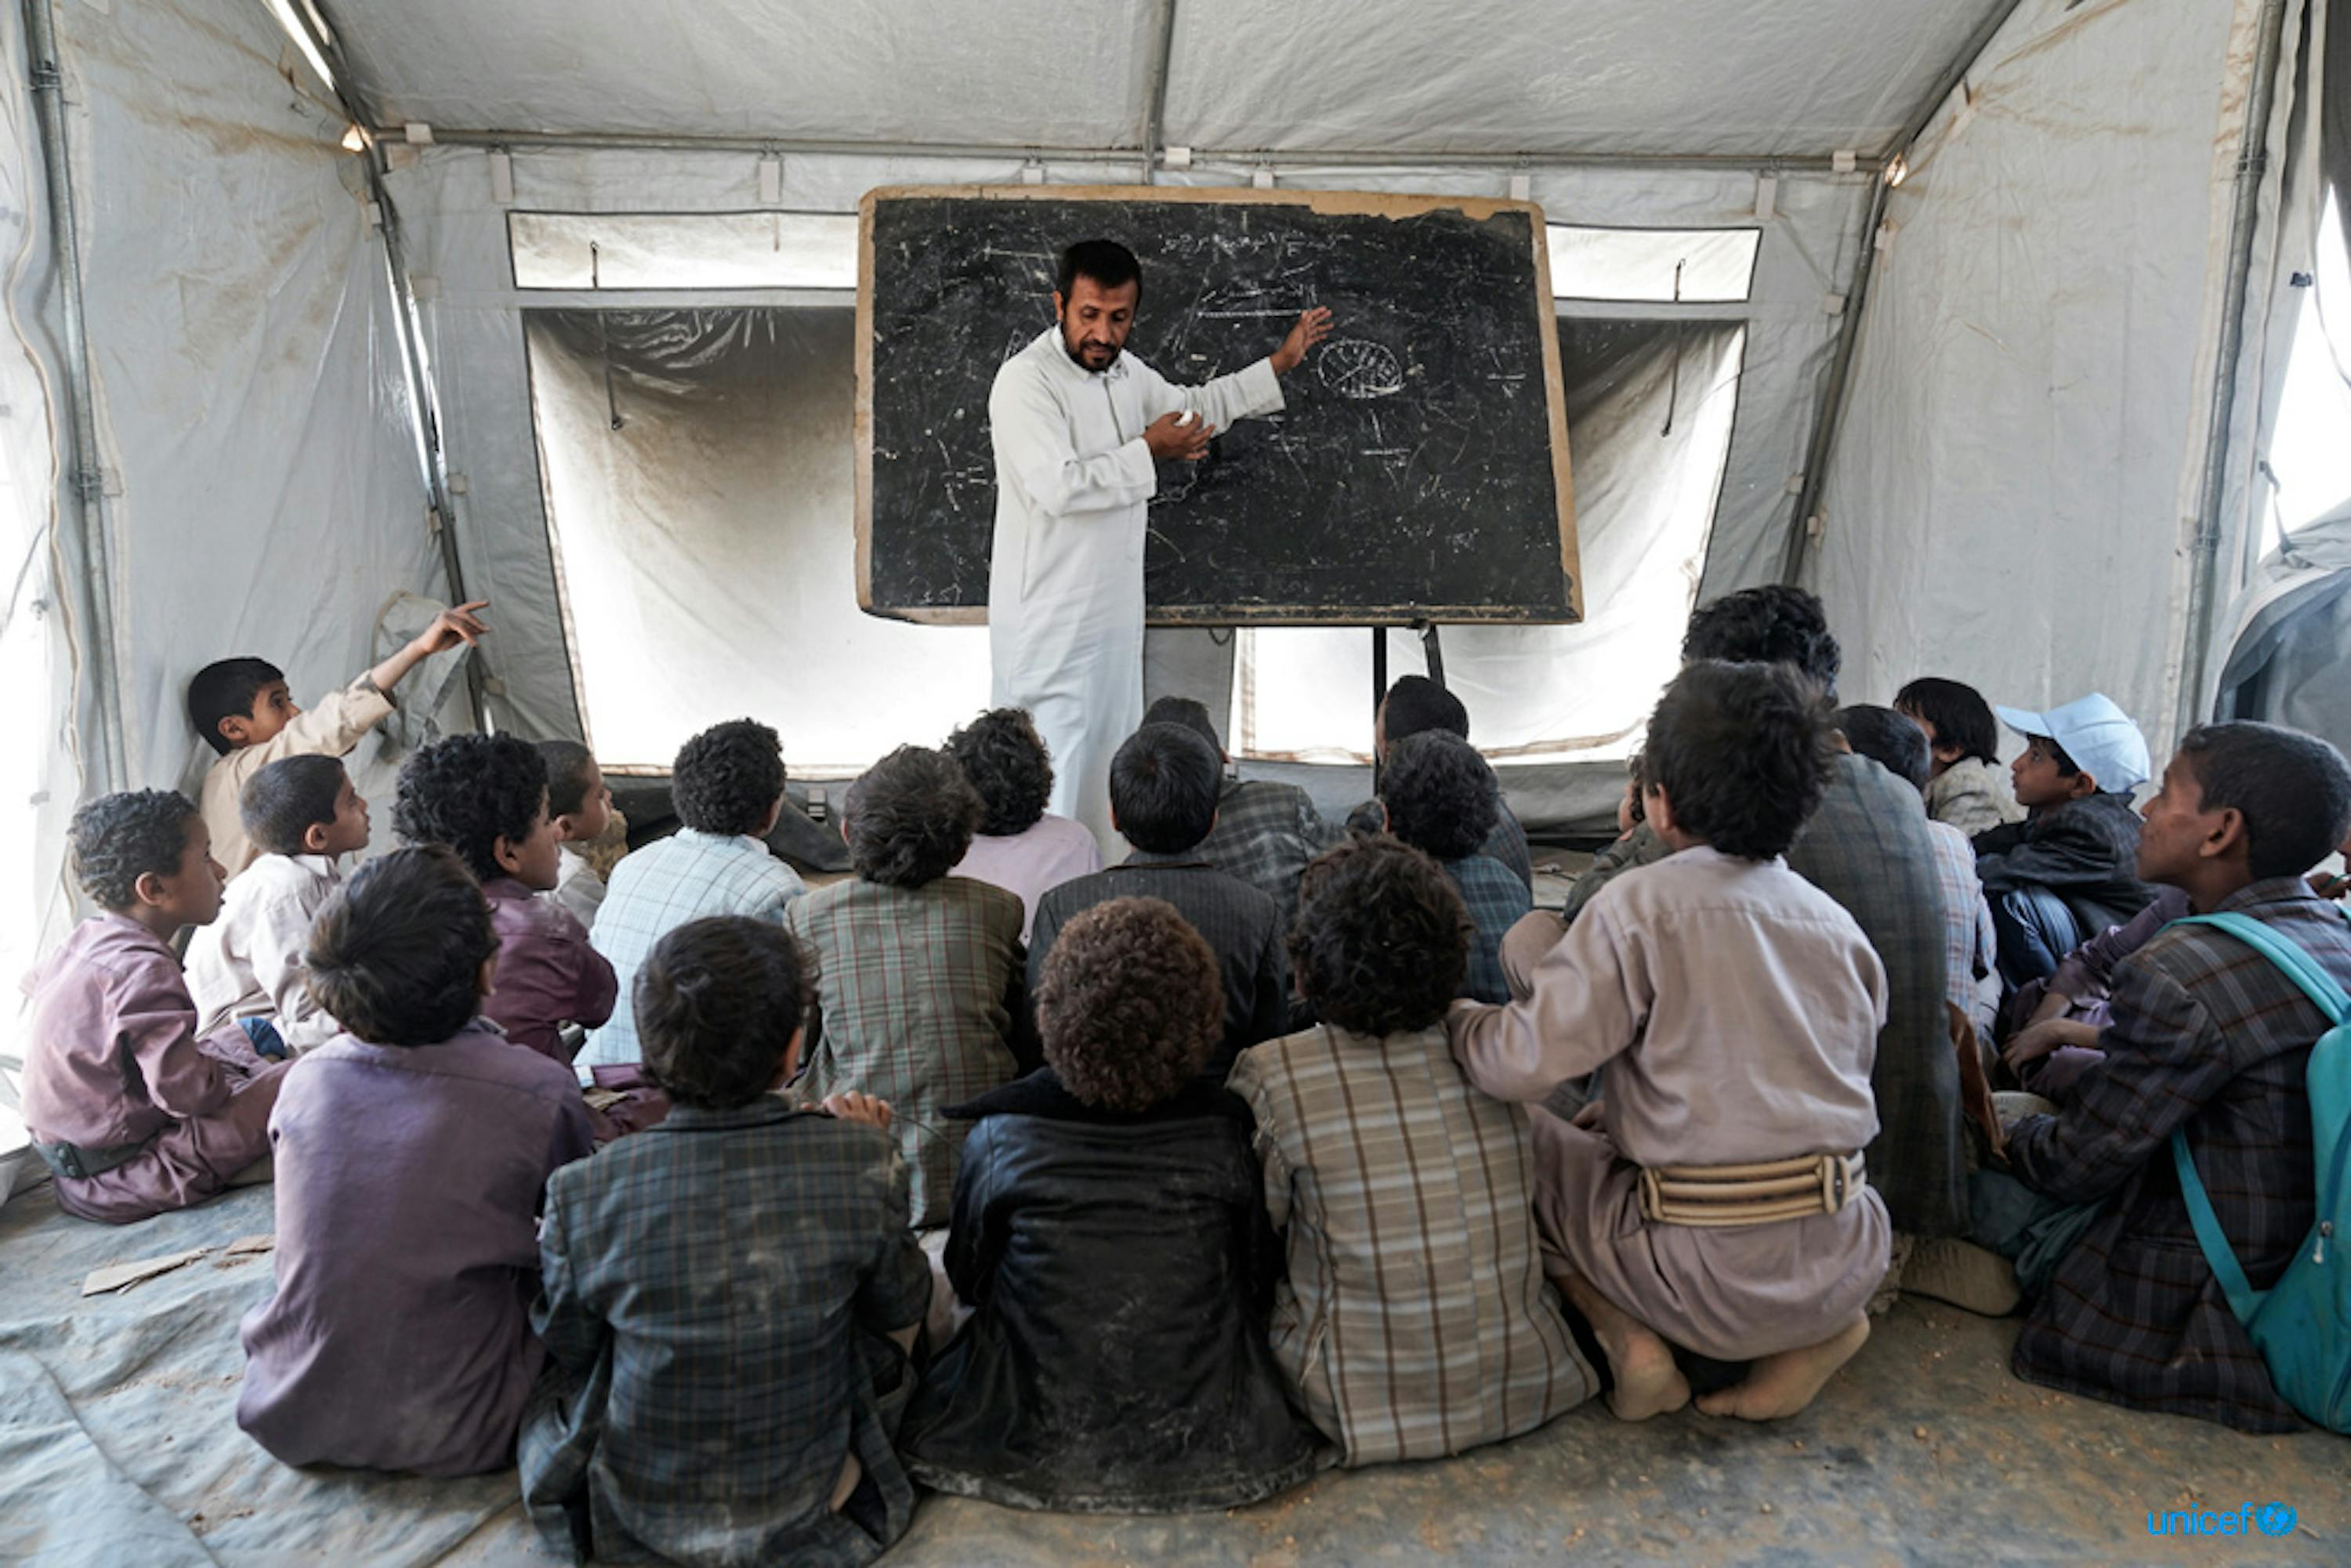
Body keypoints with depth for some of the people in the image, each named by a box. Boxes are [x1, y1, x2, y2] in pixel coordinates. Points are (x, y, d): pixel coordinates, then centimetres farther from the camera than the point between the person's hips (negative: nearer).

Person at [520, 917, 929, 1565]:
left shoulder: (583, 1194, -26)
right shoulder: (861, 1163, -26)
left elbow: (567, 1345, -5)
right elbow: (900, 1309, -6)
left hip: (635, 1516, 1)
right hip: (808, 1512, 0)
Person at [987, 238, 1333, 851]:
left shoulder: (1125, 371, 11)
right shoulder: (1025, 380, -15)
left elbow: (1192, 405, 30)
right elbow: (1059, 486, -26)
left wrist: (1282, 362, 33)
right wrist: (1150, 451, -14)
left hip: (1113, 613, 9)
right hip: (1048, 622, -8)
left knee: (1108, 773, 15)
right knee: (1051, 783, -8)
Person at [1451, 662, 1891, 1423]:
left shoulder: (1640, 905, -11)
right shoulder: (1836, 923, 8)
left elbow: (1523, 1060, -18)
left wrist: (1451, 1014, 5)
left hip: (1709, 1278, -6)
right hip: (1845, 1266, 6)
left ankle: (1627, 1336, 0)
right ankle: (1815, 1332, 13)